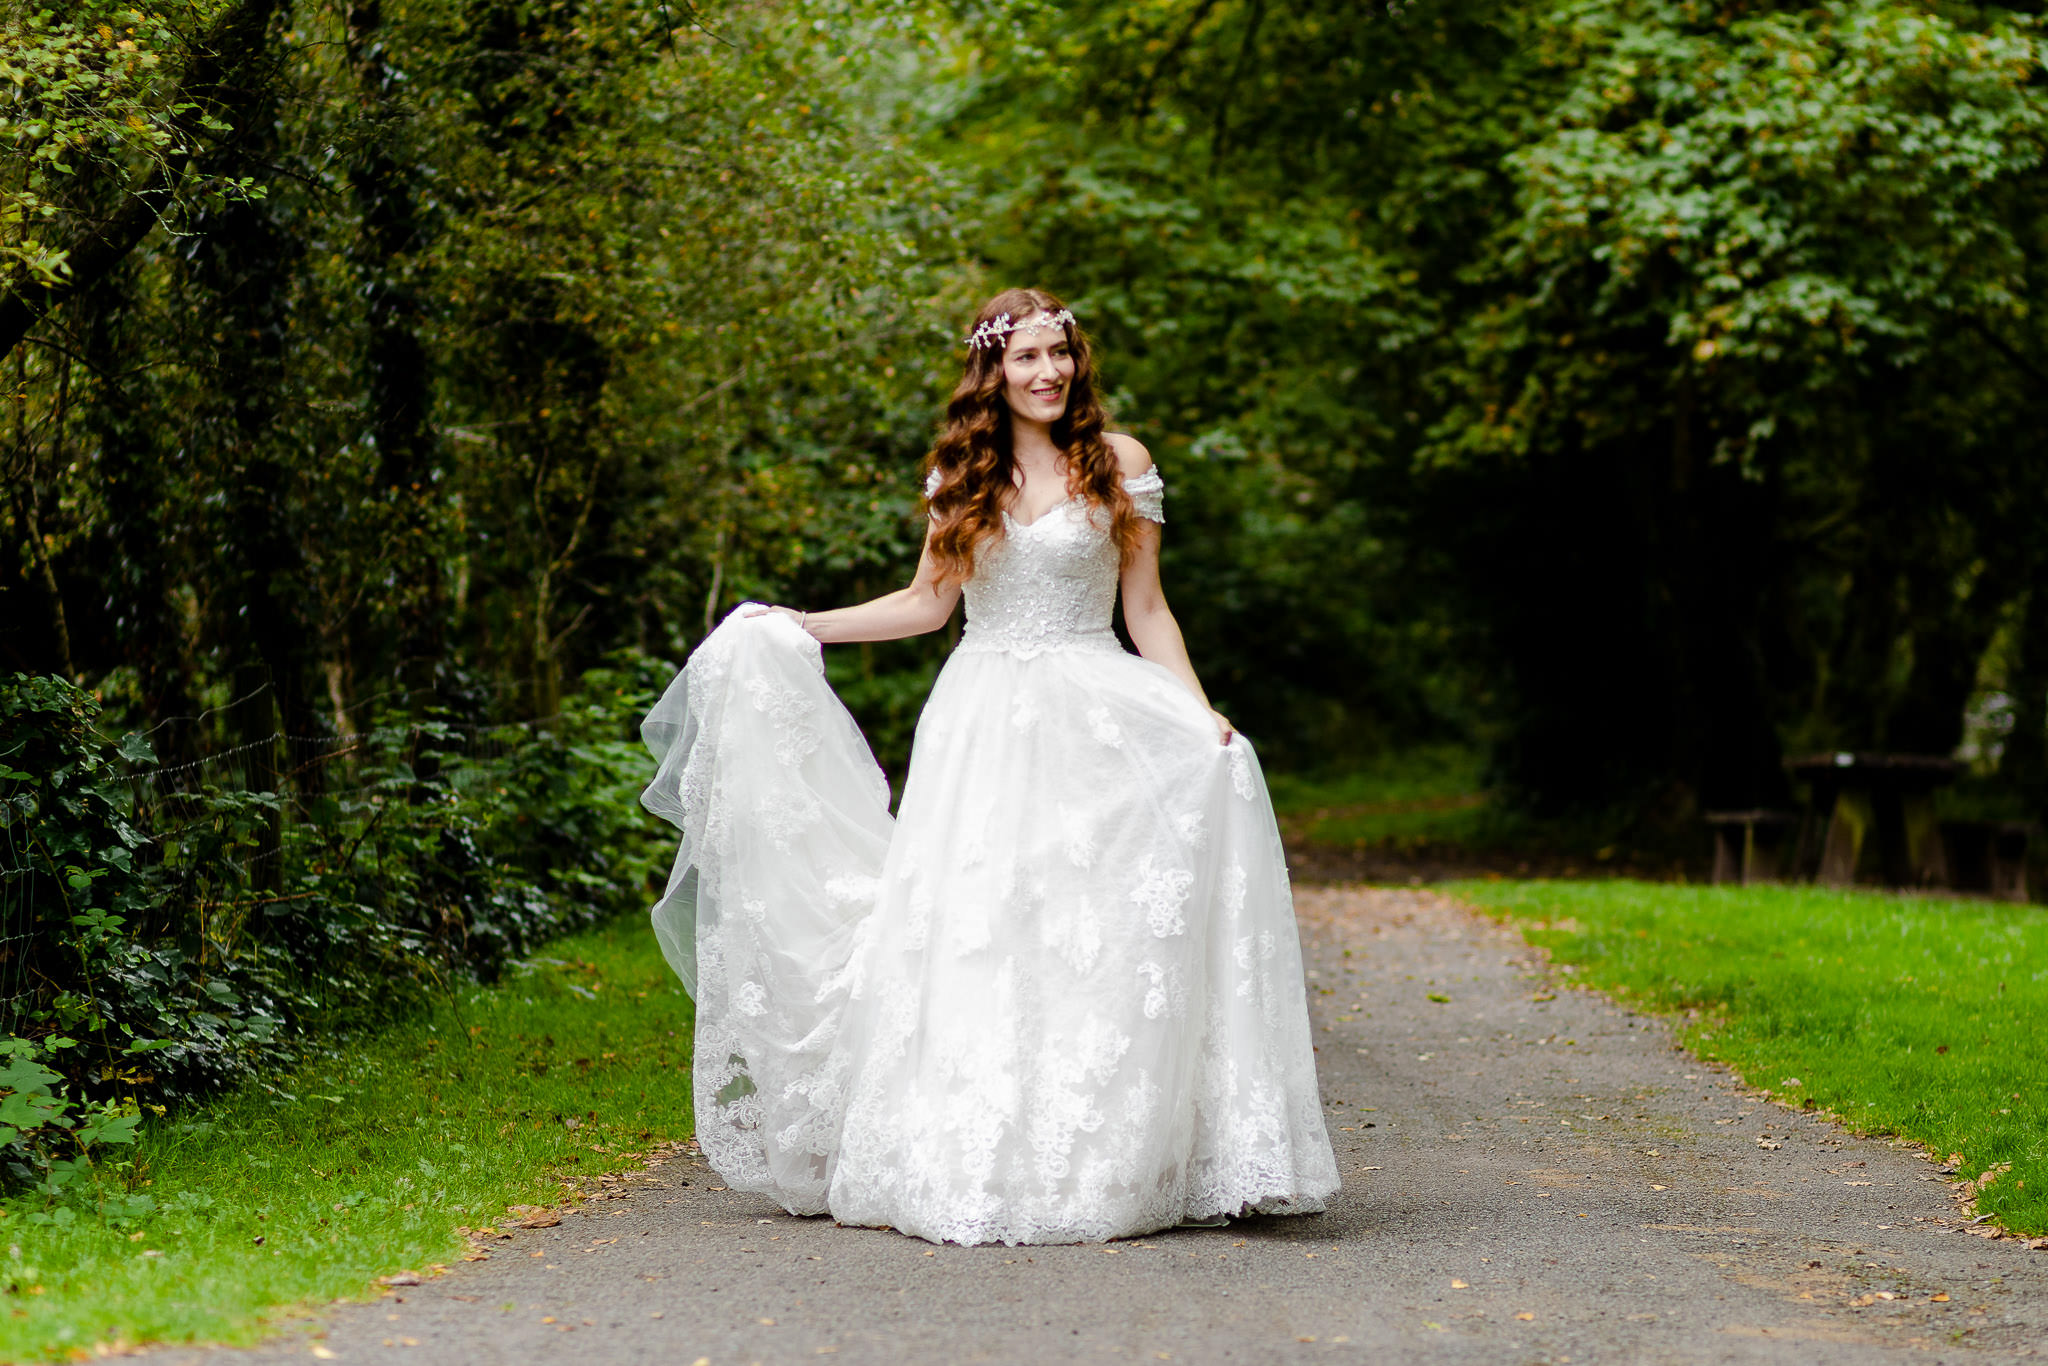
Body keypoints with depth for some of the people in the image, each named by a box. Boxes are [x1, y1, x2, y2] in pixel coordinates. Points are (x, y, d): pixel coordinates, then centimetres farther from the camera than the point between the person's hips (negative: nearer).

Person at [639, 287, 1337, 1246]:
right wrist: (802, 627, 13)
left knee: (1092, 937, -9)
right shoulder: (963, 475, 9)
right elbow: (928, 602, 17)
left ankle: (1099, 1163, -2)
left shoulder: (1119, 465, 4)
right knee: (969, 937, -5)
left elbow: (1146, 611, 6)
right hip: (983, 725, 2)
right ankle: (973, 1164, 2)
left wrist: (1200, 713, -5)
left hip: (1093, 719, -2)